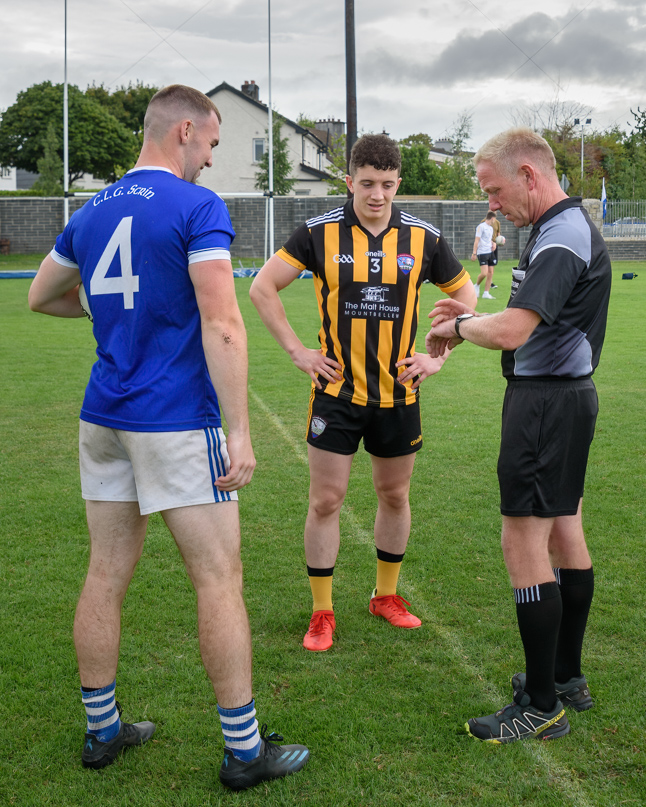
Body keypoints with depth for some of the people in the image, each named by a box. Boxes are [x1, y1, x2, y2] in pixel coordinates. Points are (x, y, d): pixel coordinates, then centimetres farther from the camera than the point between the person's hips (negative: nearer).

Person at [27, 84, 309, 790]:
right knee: (219, 580, 1)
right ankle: (243, 750, 8)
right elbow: (221, 326, -17)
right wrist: (240, 432, -16)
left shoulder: (90, 212, 12)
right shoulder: (198, 208, -9)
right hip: (178, 423, -7)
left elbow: (41, 297, 25)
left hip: (102, 420, 7)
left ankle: (102, 730, 25)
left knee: (106, 575, 13)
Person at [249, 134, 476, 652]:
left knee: (395, 496, 13)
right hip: (337, 390, -2)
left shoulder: (423, 237, -1)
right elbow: (263, 287, 0)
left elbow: (464, 294, 12)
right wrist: (297, 351, -4)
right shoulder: (320, 233, -6)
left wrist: (438, 356, 3)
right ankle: (322, 612, 14)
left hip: (399, 392, 2)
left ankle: (387, 596, 32)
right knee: (326, 501, 0)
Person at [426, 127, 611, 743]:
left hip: (545, 403, -11)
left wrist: (458, 325, -12)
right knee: (564, 531, 16)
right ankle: (567, 675, 28)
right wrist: (472, 320, 8)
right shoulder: (565, 228, 14)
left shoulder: (562, 239, -20)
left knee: (525, 542, -8)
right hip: (566, 394, 11)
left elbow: (511, 332, -31)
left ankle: (542, 705, 0)